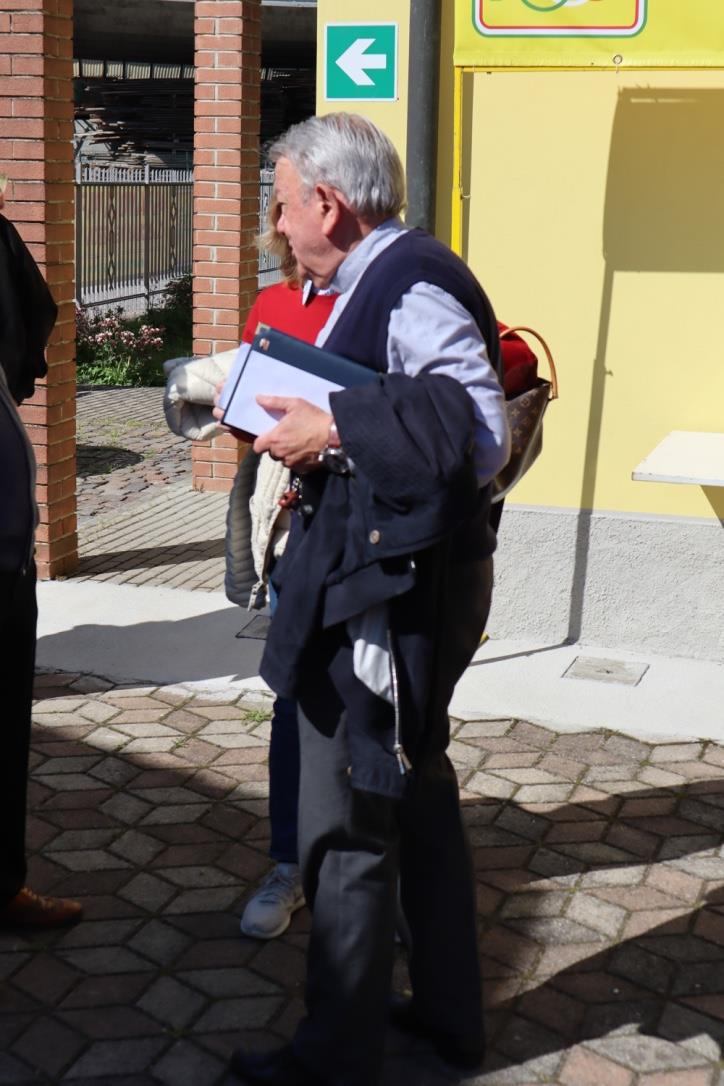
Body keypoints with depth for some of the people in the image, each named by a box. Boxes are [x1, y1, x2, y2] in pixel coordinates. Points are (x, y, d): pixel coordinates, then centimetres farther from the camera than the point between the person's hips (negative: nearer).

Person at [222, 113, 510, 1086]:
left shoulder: (411, 285, -19)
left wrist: (334, 431, -23)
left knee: (347, 827, 1)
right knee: (419, 796, 20)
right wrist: (299, 422, 4)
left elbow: (481, 436, -28)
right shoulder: (383, 279, 12)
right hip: (394, 583, 11)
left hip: (389, 594, -11)